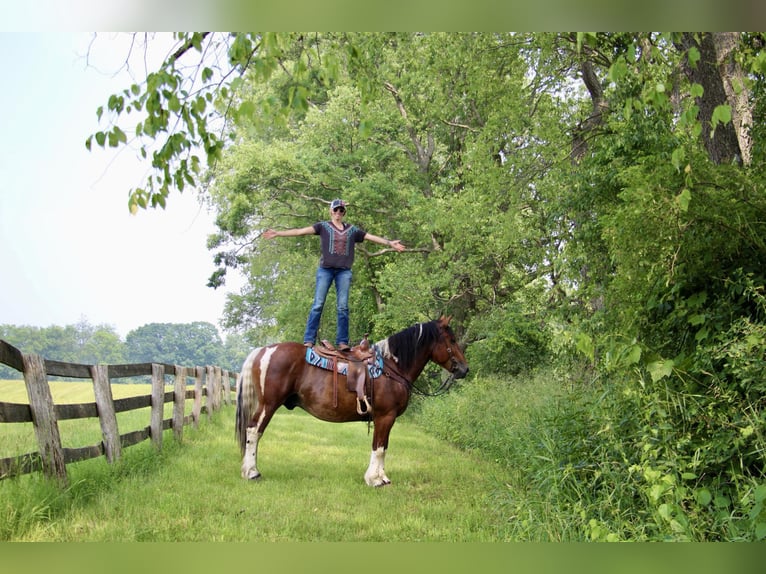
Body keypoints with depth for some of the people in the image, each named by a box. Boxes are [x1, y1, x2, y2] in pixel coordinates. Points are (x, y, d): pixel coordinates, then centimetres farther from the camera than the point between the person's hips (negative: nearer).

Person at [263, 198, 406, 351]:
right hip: (325, 269, -2)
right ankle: (309, 340, -8)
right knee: (318, 305, -6)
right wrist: (277, 233, -8)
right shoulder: (323, 226, 7)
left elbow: (372, 237, 16)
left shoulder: (352, 229, 16)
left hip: (344, 271, 2)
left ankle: (342, 342, -3)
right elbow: (301, 231, 0)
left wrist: (390, 243, 9)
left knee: (343, 307, -3)